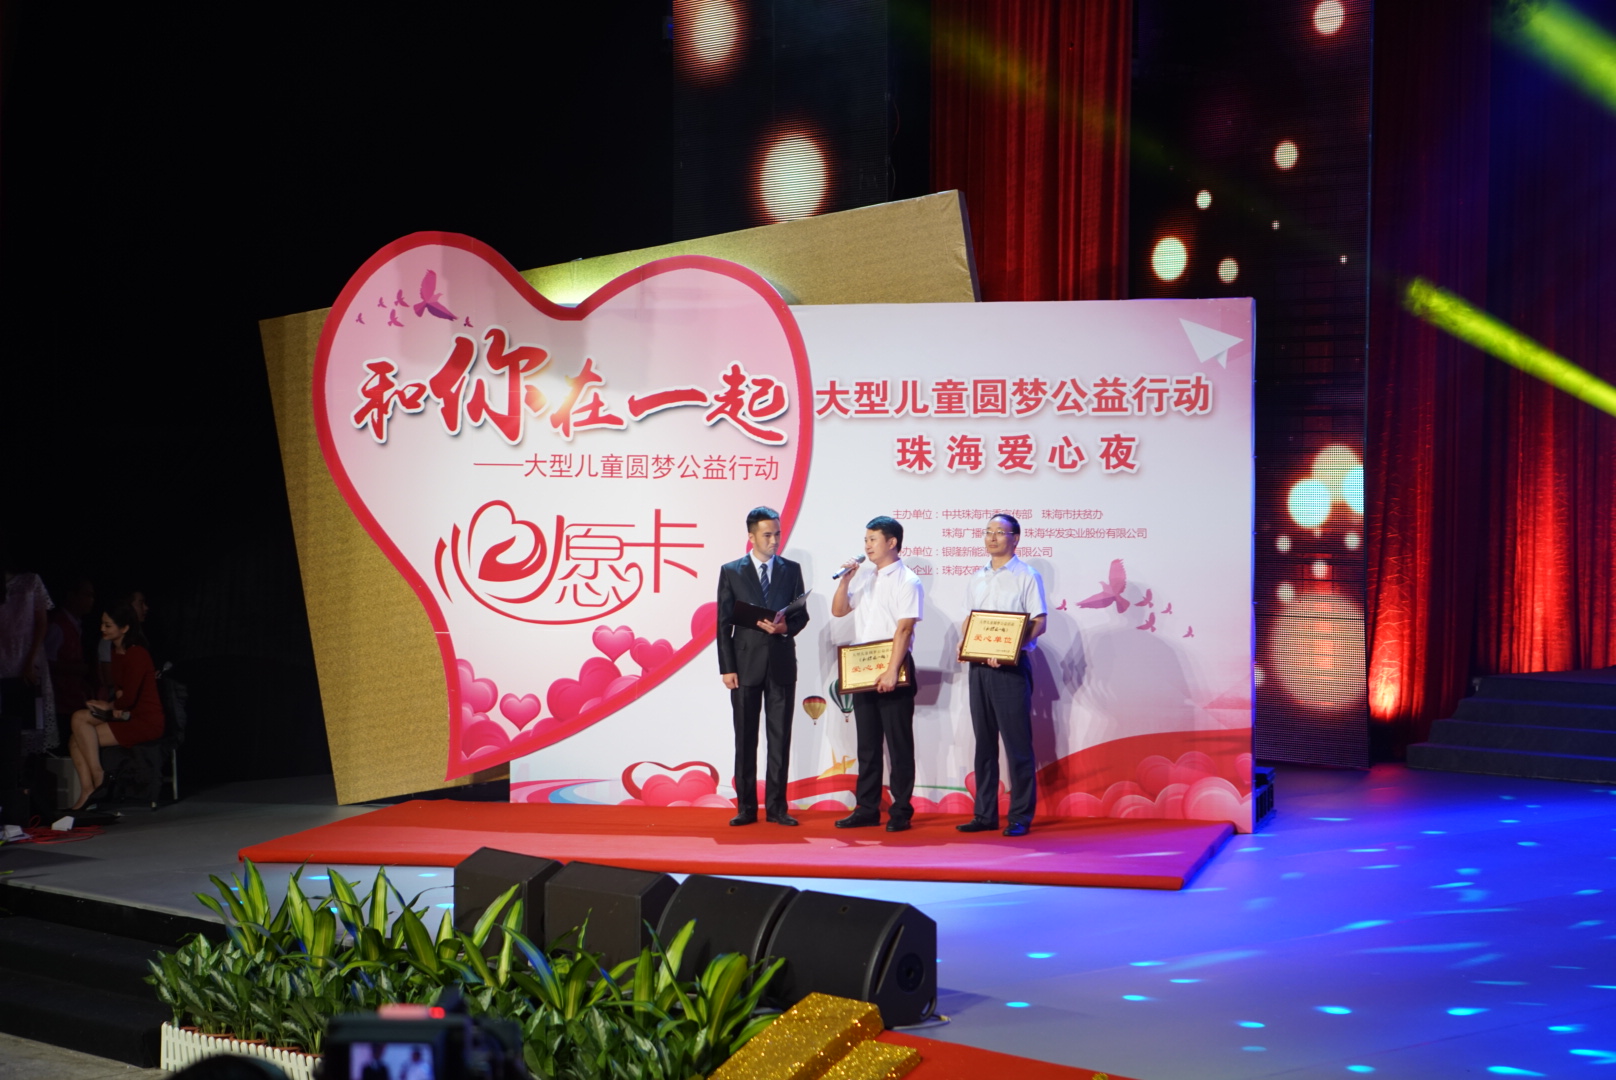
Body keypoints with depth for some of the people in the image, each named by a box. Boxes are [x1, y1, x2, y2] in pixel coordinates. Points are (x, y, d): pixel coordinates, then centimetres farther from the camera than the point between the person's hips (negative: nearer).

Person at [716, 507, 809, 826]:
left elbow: (802, 614, 9)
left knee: (780, 738, 3)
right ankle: (746, 807, 10)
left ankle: (776, 806, 9)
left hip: (781, 664, 1)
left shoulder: (791, 570, 8)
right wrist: (726, 668, -6)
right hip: (746, 664, -1)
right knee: (745, 739, 4)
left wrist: (787, 627, -14)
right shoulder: (731, 571, 3)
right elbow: (724, 623, 1)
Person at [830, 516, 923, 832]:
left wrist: (892, 672, -22)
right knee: (867, 743, 10)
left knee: (899, 743, -1)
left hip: (893, 668, -7)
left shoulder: (906, 581, -8)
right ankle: (867, 809, 16)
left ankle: (901, 812, 4)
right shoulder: (864, 576, 13)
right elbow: (838, 610, 14)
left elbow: (904, 629, -15)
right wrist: (844, 581, -1)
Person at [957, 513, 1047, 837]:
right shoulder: (977, 579, 17)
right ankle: (984, 814, 14)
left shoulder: (1027, 576, -1)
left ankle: (1021, 816, -1)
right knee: (984, 741, 9)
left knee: (1017, 742, -5)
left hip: (1011, 665, -6)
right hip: (979, 665, 6)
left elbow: (1040, 621, -8)